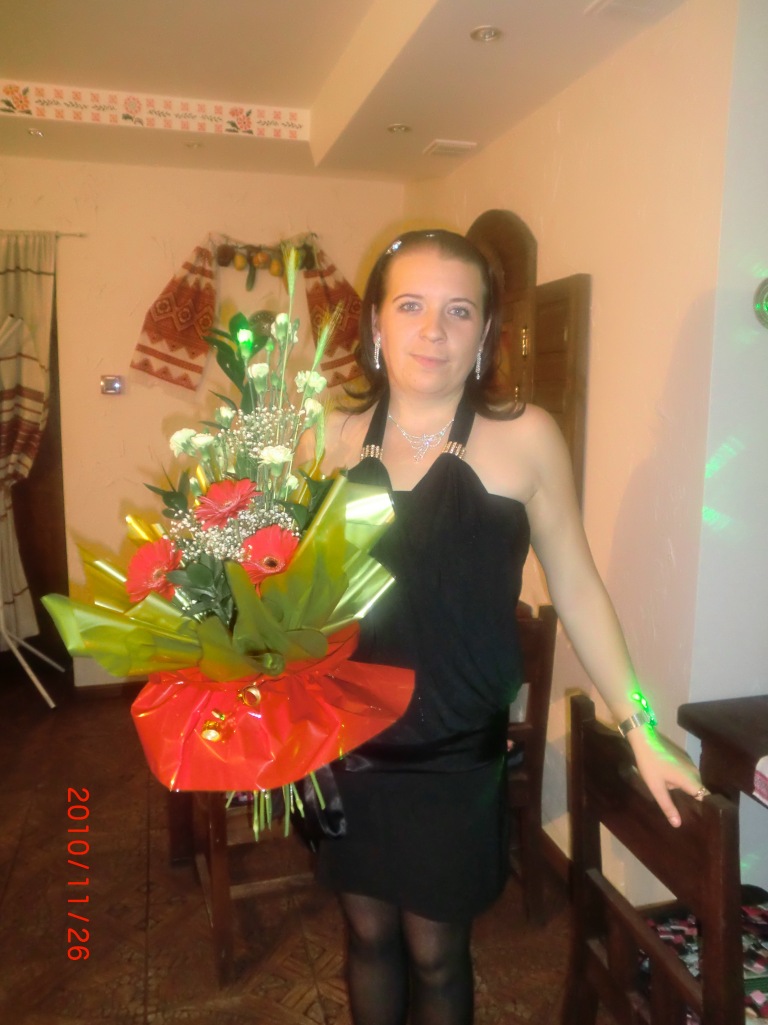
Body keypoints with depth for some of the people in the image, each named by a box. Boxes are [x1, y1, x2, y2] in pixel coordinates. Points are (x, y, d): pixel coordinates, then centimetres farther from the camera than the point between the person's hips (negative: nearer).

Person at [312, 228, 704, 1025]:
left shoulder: (525, 437, -10)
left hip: (455, 756, -2)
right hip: (345, 743, 3)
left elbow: (576, 589, -3)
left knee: (434, 951, 17)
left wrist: (640, 729, -2)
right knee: (367, 932, 22)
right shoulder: (334, 436, -3)